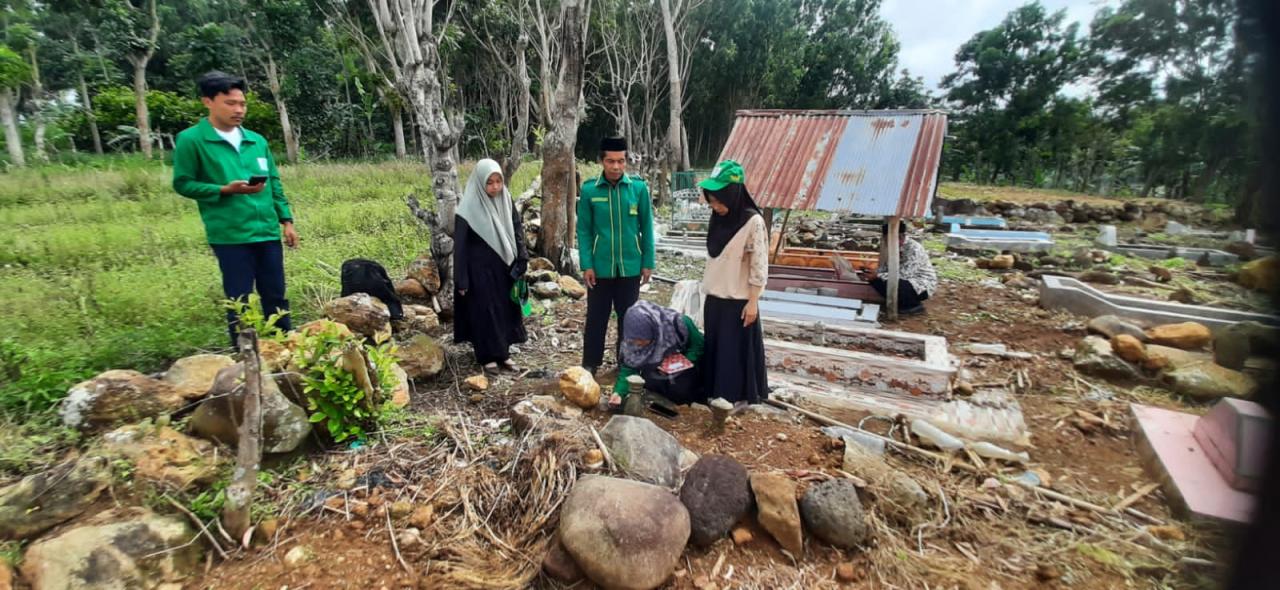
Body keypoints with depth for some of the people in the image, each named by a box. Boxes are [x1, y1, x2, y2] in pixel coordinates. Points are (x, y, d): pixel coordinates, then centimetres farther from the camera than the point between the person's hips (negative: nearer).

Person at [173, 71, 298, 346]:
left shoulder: (257, 141, 11)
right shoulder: (190, 140, -2)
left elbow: (275, 183, 14)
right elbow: (183, 184, -1)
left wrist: (286, 220, 9)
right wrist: (226, 190, -16)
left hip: (268, 232, 4)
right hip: (230, 236, -4)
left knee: (276, 297, 11)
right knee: (239, 301, 3)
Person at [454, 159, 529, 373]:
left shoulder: (506, 201, 0)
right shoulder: (469, 207, -14)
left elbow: (517, 230, 8)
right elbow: (460, 245, -11)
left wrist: (522, 259, -2)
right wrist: (462, 280, -11)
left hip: (504, 266, 5)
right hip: (480, 268, -5)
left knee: (506, 308, 11)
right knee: (485, 311, 4)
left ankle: (503, 354, 24)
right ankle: (488, 358, 17)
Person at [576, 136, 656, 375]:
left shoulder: (639, 187, -4)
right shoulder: (589, 189, -5)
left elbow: (646, 227, 1)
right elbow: (584, 230, -2)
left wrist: (648, 263, 0)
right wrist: (586, 265, -8)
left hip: (630, 265, 1)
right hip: (600, 266, 0)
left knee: (628, 316, 13)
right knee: (596, 316, 10)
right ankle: (590, 363, 24)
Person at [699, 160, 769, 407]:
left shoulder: (753, 222, -15)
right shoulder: (718, 219, 5)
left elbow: (759, 266, -15)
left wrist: (753, 302, -16)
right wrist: (707, 291, 14)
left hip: (738, 300, -7)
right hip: (715, 298, 7)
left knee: (737, 348, 4)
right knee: (715, 346, 14)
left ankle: (739, 395, 19)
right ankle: (718, 391, 28)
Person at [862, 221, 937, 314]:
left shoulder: (914, 249, -27)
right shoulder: (895, 247, -2)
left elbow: (903, 275, -32)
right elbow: (887, 267, 4)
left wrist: (878, 276, -29)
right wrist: (875, 273, -16)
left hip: (923, 285, -8)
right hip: (907, 280, 8)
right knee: (875, 280, -6)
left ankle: (915, 305, -6)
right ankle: (900, 303, 7)